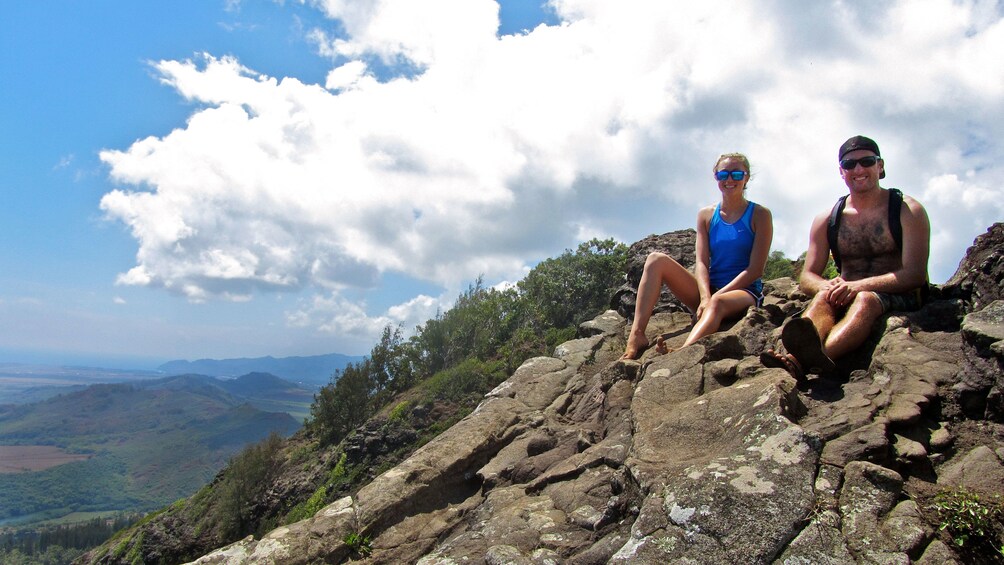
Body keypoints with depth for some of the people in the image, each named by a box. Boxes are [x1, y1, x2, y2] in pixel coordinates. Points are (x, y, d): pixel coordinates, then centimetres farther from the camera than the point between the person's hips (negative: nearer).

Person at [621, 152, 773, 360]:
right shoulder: (706, 215, 11)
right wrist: (705, 297, -20)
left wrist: (713, 297, -17)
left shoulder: (760, 215, 1)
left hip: (745, 292, -4)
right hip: (709, 290, 4)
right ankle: (637, 336, -31)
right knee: (657, 259, -15)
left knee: (716, 303, -40)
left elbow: (755, 269, -8)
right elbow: (701, 262, -1)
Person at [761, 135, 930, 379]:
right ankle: (802, 351, -65)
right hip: (847, 299, 3)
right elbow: (807, 277, 6)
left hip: (901, 298, -3)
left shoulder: (909, 211, 2)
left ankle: (803, 360, -65)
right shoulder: (827, 220, 11)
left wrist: (859, 285, -24)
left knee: (865, 299, -36)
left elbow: (915, 274, -9)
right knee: (824, 297, -31)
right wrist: (829, 285, -19)